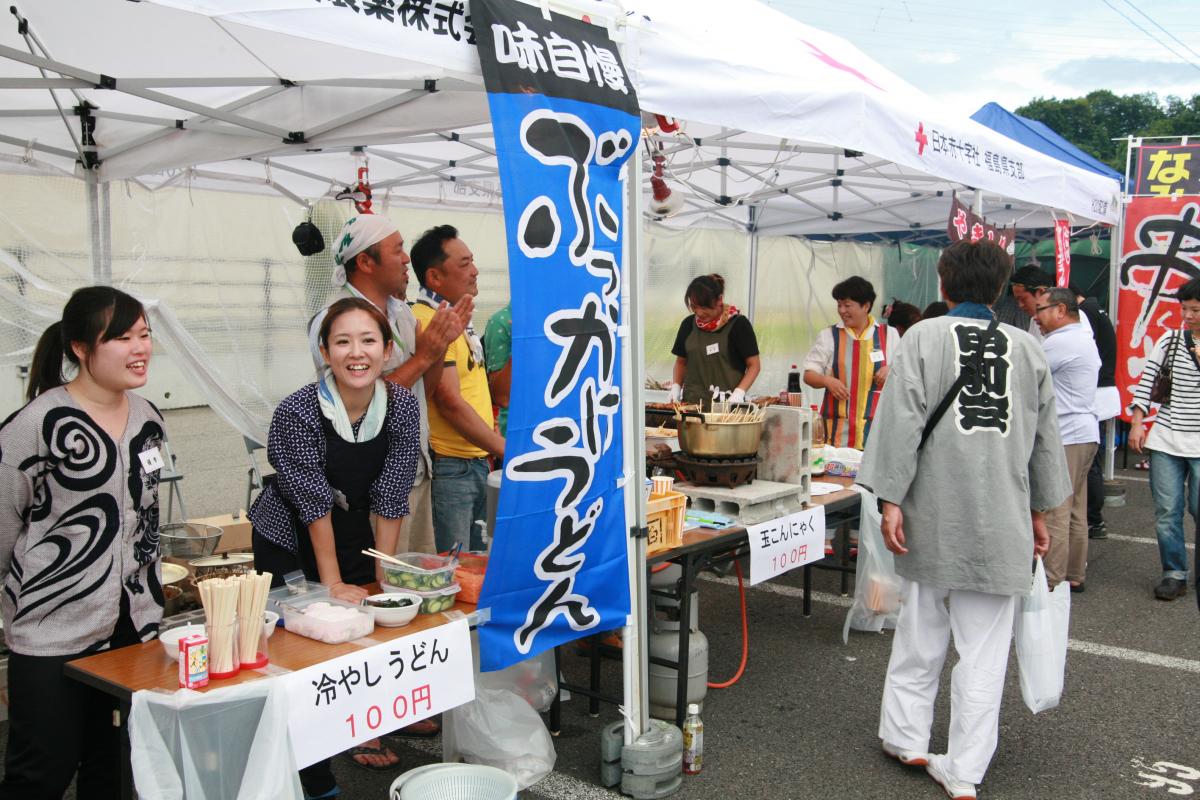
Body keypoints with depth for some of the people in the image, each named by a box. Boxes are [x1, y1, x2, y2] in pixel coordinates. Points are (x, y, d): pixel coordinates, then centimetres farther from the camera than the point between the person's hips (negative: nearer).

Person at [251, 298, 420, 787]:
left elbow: (390, 498, -12)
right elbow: (314, 504, -23)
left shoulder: (402, 406, -15)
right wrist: (334, 583, -19)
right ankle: (314, 777, 14)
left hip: (354, 536, 4)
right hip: (288, 543, -4)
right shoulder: (297, 413, -26)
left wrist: (383, 577, -12)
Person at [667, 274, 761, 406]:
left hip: (727, 404, -3)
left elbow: (754, 365, -1)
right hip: (692, 402, 3)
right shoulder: (688, 324, 9)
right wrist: (676, 387, 2)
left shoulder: (738, 324, -3)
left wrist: (739, 393, -15)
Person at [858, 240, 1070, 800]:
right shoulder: (1028, 348, 6)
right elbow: (1045, 437, 13)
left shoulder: (923, 338, -3)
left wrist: (891, 499, -6)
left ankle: (905, 739, 27)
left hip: (934, 517, -1)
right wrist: (1039, 511, 22)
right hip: (1001, 522, 2)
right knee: (983, 649, 7)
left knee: (920, 634, 15)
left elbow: (901, 423, -9)